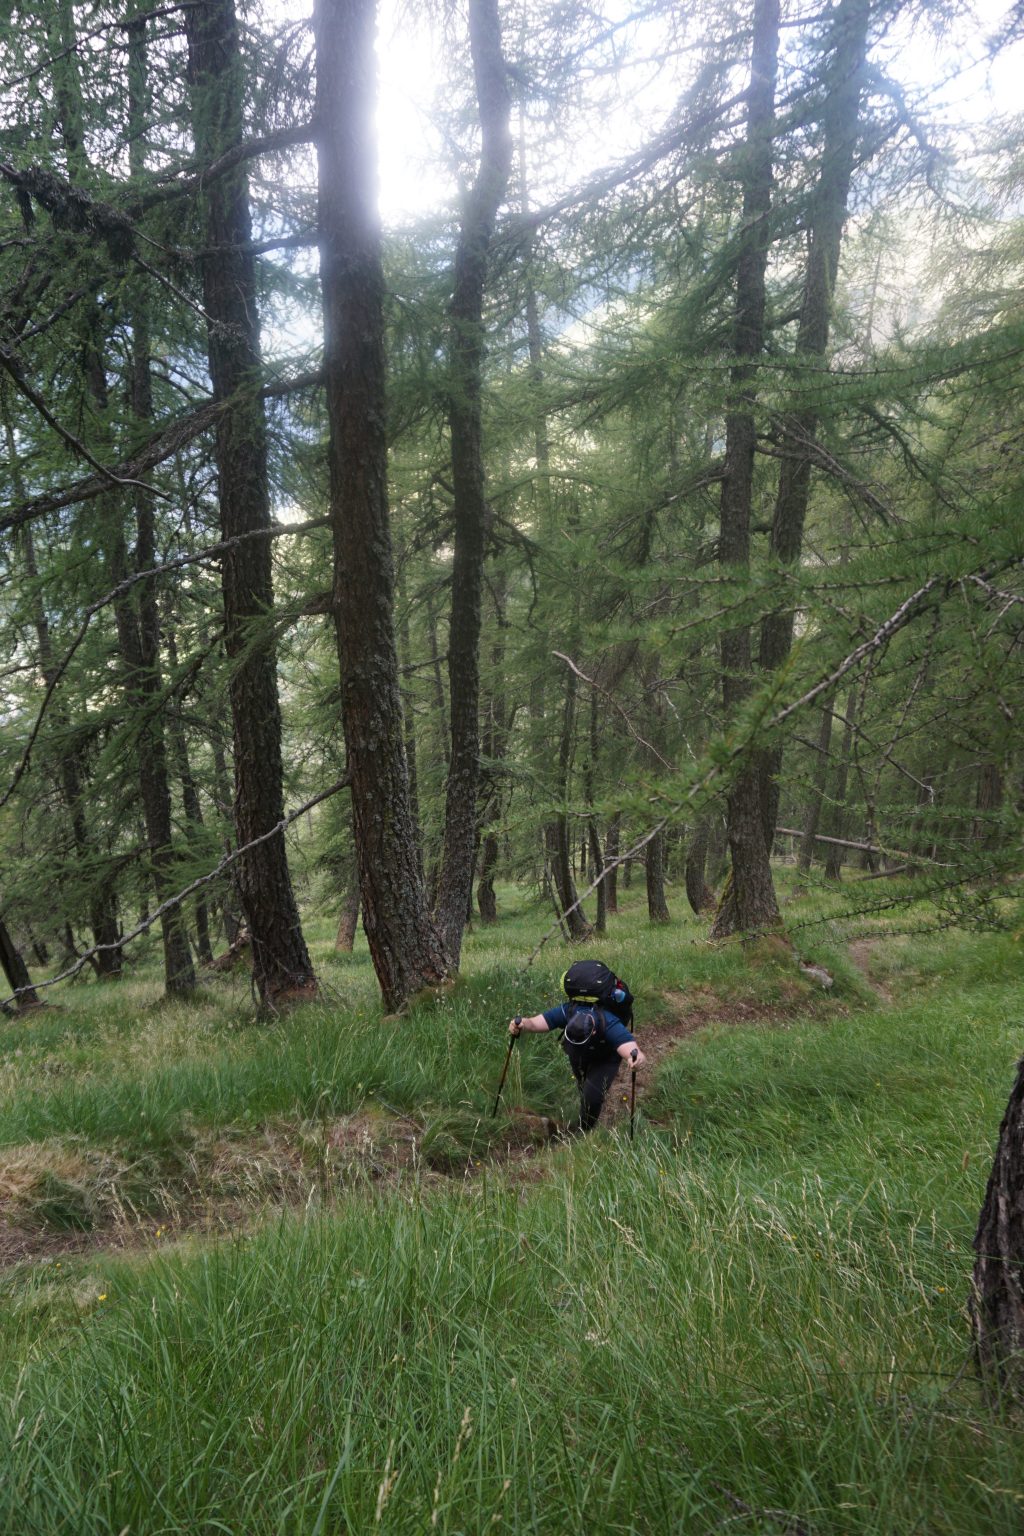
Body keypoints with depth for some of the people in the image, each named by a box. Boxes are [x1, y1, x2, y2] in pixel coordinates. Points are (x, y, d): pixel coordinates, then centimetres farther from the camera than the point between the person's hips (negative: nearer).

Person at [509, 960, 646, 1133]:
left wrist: (635, 1055, -85)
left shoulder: (610, 1024, -46)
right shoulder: (567, 1011, -39)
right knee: (584, 1087, 24)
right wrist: (523, 1024, -73)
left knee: (592, 1096, -19)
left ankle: (585, 1131, 8)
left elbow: (626, 1044, -62)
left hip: (605, 1058, -3)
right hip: (578, 1056, 3)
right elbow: (537, 1022, -51)